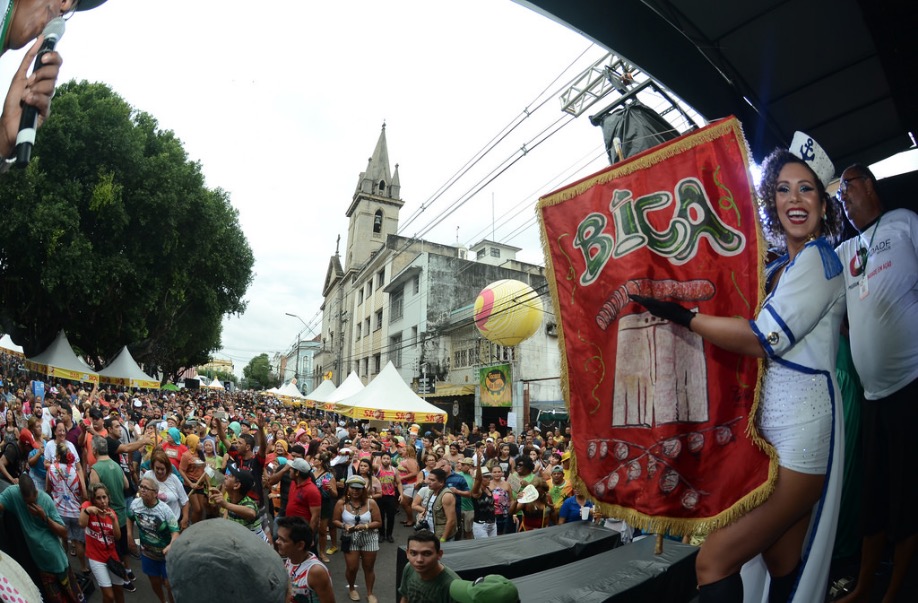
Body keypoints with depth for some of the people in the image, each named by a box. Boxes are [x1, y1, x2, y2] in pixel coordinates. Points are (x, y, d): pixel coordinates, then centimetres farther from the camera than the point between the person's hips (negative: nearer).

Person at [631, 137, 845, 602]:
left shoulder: (820, 258, -9)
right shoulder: (776, 269, 16)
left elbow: (763, 339, -18)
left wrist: (683, 317, -15)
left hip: (801, 432, -9)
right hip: (770, 429, 9)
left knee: (713, 562, -10)